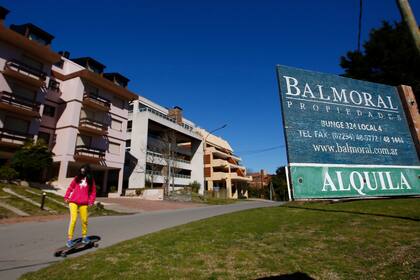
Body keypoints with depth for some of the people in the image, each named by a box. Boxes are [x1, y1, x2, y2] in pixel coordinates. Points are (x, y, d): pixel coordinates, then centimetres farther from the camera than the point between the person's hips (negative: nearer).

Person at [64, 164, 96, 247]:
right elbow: (70, 188, 10)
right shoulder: (77, 178, 7)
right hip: (73, 201, 0)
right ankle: (69, 239, 2)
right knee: (73, 219, -9)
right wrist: (66, 197, 1)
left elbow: (93, 192, 4)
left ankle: (84, 236, 25)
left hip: (83, 203, 0)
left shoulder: (90, 180, 4)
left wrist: (91, 201, -6)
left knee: (84, 220, 6)